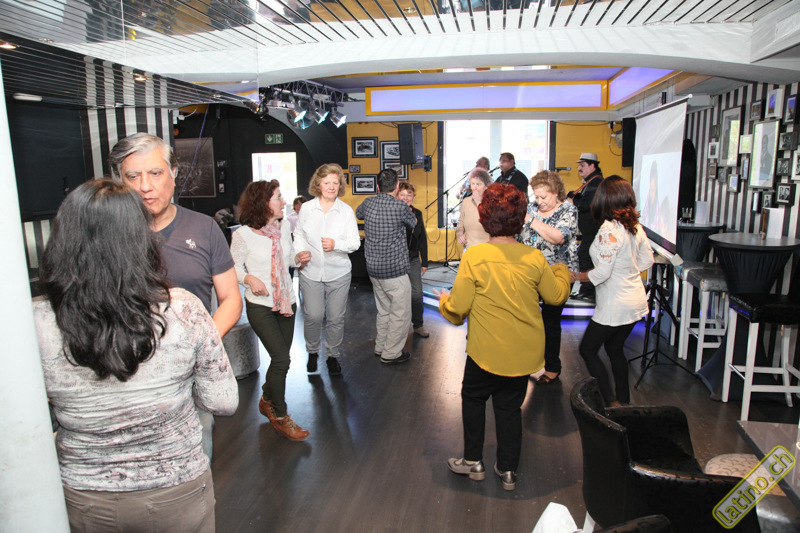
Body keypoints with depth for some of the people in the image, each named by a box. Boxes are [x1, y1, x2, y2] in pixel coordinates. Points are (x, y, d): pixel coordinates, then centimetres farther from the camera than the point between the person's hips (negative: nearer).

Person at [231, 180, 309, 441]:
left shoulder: (284, 226, 4)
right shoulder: (243, 234, -12)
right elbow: (234, 266, -5)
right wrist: (249, 278, -22)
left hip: (286, 301, 6)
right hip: (260, 305, -6)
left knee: (280, 358, 12)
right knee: (281, 358, -10)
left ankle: (267, 400, 39)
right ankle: (280, 417, 8)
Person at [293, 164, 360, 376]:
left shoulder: (346, 210, -1)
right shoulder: (306, 208, 2)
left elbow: (355, 242, -2)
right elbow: (299, 235, 13)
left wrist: (336, 244, -20)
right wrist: (299, 252, -6)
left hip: (339, 273, 0)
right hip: (311, 272, 0)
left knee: (336, 318, 6)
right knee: (313, 316, -3)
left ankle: (333, 356, 26)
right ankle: (312, 352, 25)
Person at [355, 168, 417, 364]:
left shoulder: (368, 203, 1)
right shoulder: (400, 207, -15)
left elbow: (358, 213, 25)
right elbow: (413, 222, 5)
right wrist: (410, 215, 27)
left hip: (373, 268, 7)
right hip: (395, 270, -7)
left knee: (384, 310, 21)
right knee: (400, 313, 6)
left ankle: (380, 347, 33)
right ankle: (391, 354, 13)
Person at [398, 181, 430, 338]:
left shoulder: (417, 214, 6)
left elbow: (422, 239, 11)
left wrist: (424, 261, 11)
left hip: (413, 259, 4)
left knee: (417, 293, 7)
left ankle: (418, 325, 22)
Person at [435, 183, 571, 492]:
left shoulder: (474, 257, -17)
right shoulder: (534, 258, -7)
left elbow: (458, 308, -15)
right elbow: (557, 295, 7)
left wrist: (444, 301, 9)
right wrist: (562, 271, 28)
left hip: (487, 352, -3)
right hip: (525, 353, 3)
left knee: (473, 398, 20)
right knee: (510, 406, 18)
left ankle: (473, 461, 30)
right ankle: (508, 471, 29)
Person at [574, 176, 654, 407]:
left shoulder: (609, 229, -23)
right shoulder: (635, 226, 2)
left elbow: (602, 273, -23)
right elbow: (647, 260, 12)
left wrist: (576, 276, -9)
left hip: (615, 305, -8)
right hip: (635, 299, 8)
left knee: (587, 349, 7)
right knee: (615, 349, 23)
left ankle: (611, 403, 8)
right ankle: (624, 400, 33)